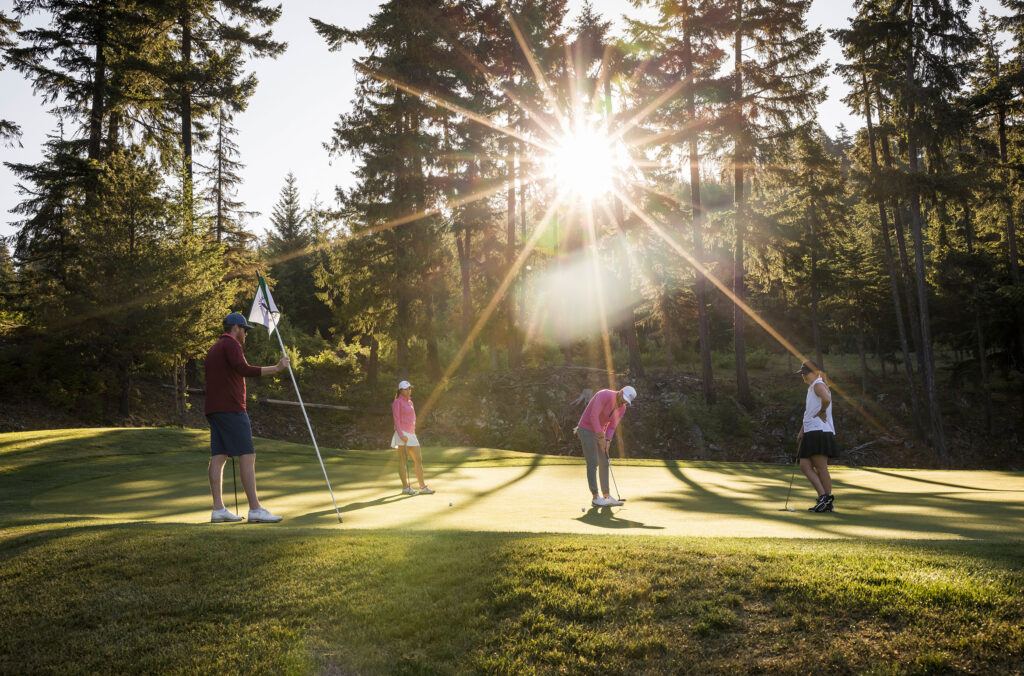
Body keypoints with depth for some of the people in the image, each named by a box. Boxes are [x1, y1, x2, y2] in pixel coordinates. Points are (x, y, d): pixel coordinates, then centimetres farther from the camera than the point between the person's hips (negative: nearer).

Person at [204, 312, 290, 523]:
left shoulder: (214, 349, 24)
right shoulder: (230, 344, -7)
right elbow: (243, 370, -24)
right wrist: (276, 368, -24)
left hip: (214, 410, 10)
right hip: (231, 410, -10)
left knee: (218, 458, 4)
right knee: (248, 456, -10)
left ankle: (219, 509, 2)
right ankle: (255, 509, -12)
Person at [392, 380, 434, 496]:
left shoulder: (410, 402, 19)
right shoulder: (397, 402, -5)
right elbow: (396, 420, -11)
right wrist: (401, 435, -19)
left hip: (411, 434, 8)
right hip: (402, 434, -8)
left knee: (418, 460, 4)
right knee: (403, 460, -3)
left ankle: (422, 487, 7)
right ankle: (405, 487, 2)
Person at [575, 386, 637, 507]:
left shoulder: (622, 409, 1)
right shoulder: (604, 395, -24)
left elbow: (611, 427, 6)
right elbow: (593, 416, -27)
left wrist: (607, 442, -11)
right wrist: (601, 437, -25)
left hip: (598, 432, 8)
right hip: (586, 430, -8)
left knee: (604, 464, 6)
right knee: (593, 463, -10)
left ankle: (606, 496, 13)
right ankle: (596, 498, -7)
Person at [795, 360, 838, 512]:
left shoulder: (819, 385, -8)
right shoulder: (811, 388, 23)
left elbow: (827, 398, -32)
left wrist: (822, 412, -16)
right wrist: (801, 431, 21)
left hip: (820, 431, -10)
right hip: (811, 433, 10)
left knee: (821, 468, -7)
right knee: (805, 466, 5)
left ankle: (827, 500, -3)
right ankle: (823, 496, 5)